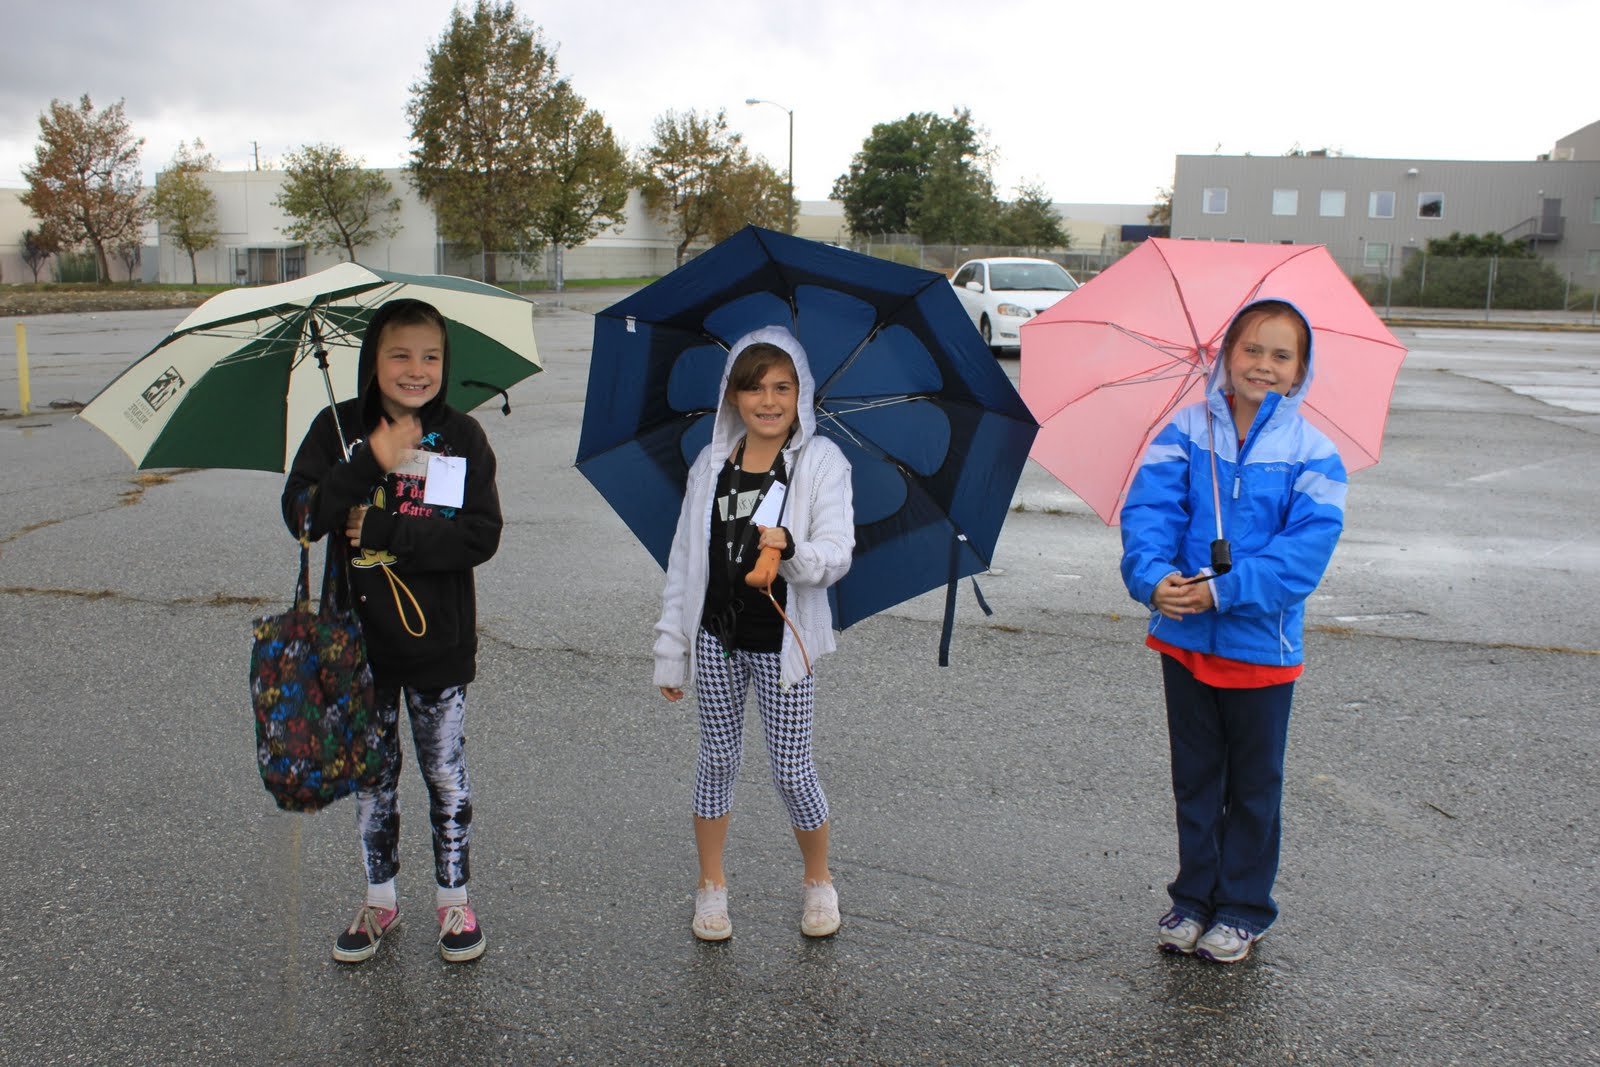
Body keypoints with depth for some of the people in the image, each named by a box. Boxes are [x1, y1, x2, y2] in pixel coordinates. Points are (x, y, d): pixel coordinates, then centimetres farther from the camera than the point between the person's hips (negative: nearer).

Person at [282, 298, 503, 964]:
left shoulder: (463, 437, -5)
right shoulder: (338, 429, -2)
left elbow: (481, 536, -13)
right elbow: (301, 515, -12)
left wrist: (383, 531, -19)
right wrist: (372, 461, -22)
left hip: (438, 639, -1)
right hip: (361, 638, 1)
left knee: (446, 774, 10)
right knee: (372, 774, 14)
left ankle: (454, 898, 29)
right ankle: (379, 899, 33)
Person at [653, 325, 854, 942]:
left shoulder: (821, 462, -7)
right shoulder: (711, 464, 3)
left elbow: (836, 555, -15)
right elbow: (683, 560, 6)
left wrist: (790, 547, -37)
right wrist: (670, 651, 6)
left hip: (783, 639, -3)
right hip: (716, 636, 3)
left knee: (791, 770, 5)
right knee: (718, 759, 13)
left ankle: (818, 880, 30)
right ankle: (711, 884, 32)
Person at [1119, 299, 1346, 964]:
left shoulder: (1311, 453, -7)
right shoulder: (1186, 433, -2)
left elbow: (1308, 546, -16)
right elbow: (1148, 509, -12)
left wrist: (1224, 589, -27)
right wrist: (1154, 575, -31)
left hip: (1261, 641, -1)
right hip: (1184, 637, 2)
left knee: (1253, 784, 14)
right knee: (1194, 778, 16)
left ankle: (1243, 908, 31)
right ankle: (1193, 898, 31)